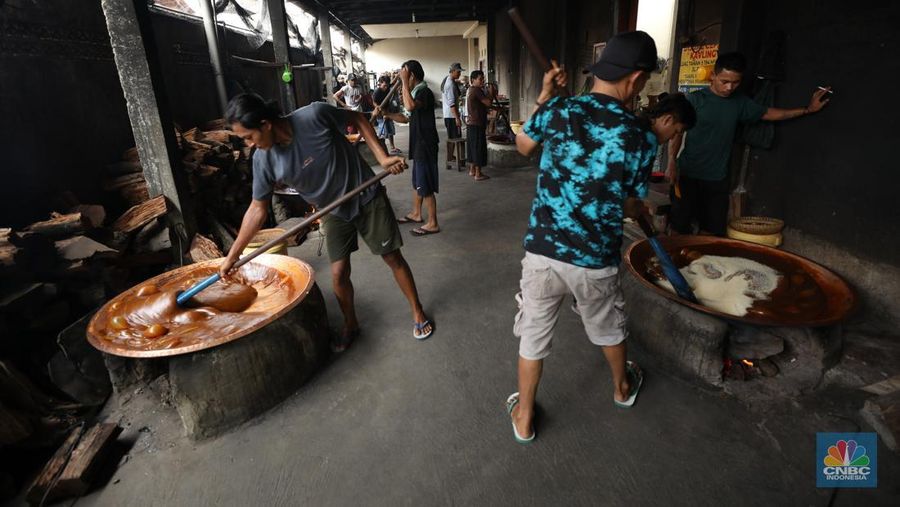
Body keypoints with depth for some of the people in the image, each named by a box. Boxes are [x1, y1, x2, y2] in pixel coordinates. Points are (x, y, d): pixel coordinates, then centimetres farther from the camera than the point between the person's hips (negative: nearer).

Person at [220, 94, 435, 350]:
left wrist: (382, 157, -20)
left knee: (393, 258, 6)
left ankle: (418, 312, 26)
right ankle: (350, 324, 28)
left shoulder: (315, 115, -26)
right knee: (338, 274, 1)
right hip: (334, 213, 3)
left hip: (368, 199, -3)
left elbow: (357, 119, -9)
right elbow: (257, 209, -6)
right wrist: (231, 256, -4)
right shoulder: (263, 160, -14)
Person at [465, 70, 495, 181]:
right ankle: (478, 174, -3)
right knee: (479, 148, -6)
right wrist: (492, 93, -4)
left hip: (470, 123, 10)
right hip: (477, 124, -10)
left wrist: (489, 95, 9)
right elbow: (488, 102, -18)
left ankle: (472, 170, 23)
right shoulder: (477, 90, -15)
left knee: (473, 147, 15)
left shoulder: (470, 90, 16)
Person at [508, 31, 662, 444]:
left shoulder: (557, 110, -7)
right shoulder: (642, 137, -9)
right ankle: (623, 387, 56)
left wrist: (544, 96, 20)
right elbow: (632, 208, 2)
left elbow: (523, 146, 13)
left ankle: (524, 417, 34)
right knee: (608, 328, 28)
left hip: (542, 252, 0)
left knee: (534, 334, 17)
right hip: (595, 261, 1)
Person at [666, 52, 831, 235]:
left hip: (718, 179, 5)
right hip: (688, 175, -4)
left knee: (712, 231, 6)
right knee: (680, 226, -2)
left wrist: (807, 109, 23)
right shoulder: (696, 99, -4)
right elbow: (677, 132, -5)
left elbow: (767, 113, 25)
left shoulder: (740, 102, 10)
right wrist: (672, 163, -17)